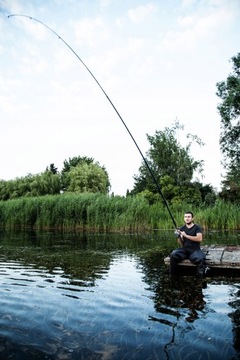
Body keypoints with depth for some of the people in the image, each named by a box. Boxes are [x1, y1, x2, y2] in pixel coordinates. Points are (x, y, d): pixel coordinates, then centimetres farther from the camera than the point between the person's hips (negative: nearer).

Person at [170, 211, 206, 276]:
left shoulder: (197, 227, 0)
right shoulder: (182, 228, 11)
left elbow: (199, 239, -17)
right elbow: (181, 244, 8)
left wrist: (186, 236, -17)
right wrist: (178, 237, -13)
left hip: (195, 250, -3)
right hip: (184, 249, 3)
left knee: (200, 259, -34)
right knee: (173, 255, -25)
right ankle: (172, 275, -7)